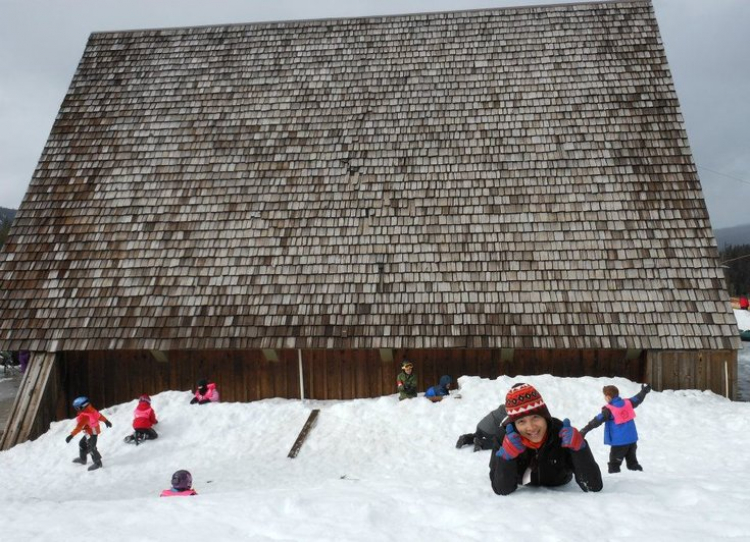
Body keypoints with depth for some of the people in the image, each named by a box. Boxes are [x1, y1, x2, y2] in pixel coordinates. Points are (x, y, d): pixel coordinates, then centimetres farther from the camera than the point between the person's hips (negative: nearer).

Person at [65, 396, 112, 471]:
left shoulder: (84, 416, -30)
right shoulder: (91, 410, -4)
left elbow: (79, 427, -36)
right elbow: (99, 415, 9)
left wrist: (71, 435, -38)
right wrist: (106, 421, 22)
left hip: (92, 433, -10)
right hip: (94, 430, 10)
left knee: (91, 448, 0)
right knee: (82, 443, 23)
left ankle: (98, 463, 11)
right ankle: (82, 459, 39)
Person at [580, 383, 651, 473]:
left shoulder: (609, 410, -17)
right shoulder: (627, 403, 0)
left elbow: (598, 420, -20)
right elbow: (637, 399, 17)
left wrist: (585, 429, -21)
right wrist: (644, 391, 35)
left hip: (619, 441, -7)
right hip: (632, 438, 7)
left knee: (614, 462, -1)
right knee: (632, 460, 20)